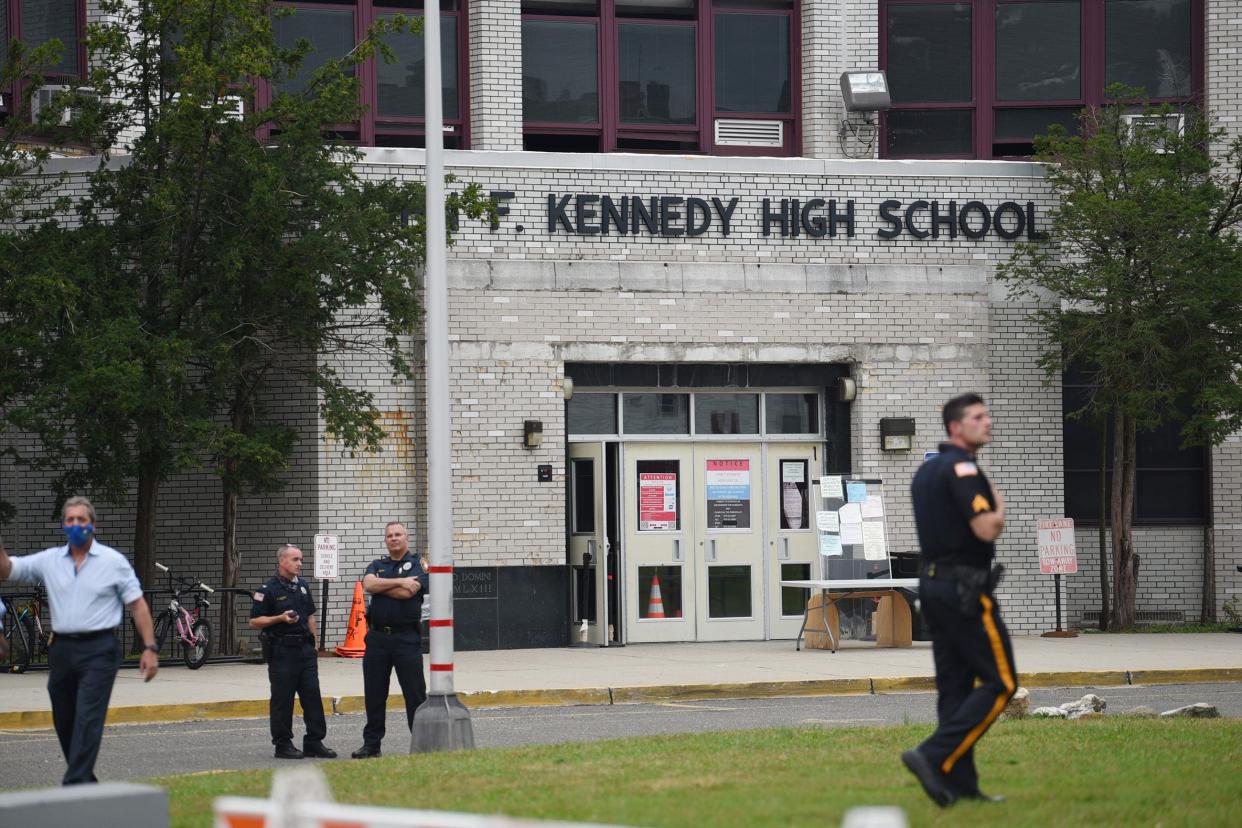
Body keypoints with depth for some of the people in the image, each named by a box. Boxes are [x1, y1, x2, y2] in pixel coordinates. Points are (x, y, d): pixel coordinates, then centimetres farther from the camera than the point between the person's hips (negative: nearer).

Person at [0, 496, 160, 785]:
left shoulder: (113, 561, 2)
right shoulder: (49, 560, 10)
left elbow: (138, 606, 2)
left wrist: (150, 648, -5)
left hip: (98, 651, -5)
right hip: (62, 650, 5)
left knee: (88, 720, -14)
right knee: (64, 722, 10)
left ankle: (75, 785, -19)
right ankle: (85, 781, 24)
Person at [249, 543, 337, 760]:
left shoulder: (302, 586, 13)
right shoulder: (268, 589, -7)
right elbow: (254, 621, -8)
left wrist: (313, 643, 17)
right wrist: (281, 618, -19)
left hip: (305, 648, 6)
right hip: (282, 650, -6)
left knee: (313, 697, 4)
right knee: (282, 699, -1)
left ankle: (314, 742, 9)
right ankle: (283, 744, 6)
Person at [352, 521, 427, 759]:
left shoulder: (417, 564, 2)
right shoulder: (378, 565, 15)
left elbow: (407, 592, -15)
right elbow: (368, 584, -6)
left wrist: (380, 586, -3)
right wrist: (399, 582, -11)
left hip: (406, 638, -4)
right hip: (377, 636, 4)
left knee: (415, 694, -2)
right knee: (374, 694, 8)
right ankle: (371, 744, 15)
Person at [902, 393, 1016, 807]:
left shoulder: (927, 471, 16)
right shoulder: (962, 468, -14)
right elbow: (987, 529, -22)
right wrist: (999, 506, -2)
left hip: (933, 584, 9)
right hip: (965, 588, -9)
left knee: (954, 687, 9)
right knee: (999, 681, -5)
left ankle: (960, 786, 8)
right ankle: (934, 756, -14)